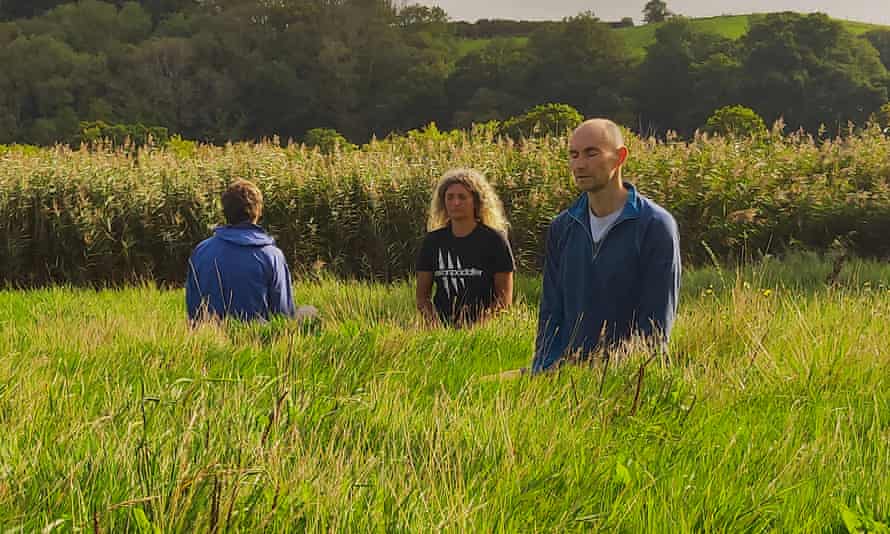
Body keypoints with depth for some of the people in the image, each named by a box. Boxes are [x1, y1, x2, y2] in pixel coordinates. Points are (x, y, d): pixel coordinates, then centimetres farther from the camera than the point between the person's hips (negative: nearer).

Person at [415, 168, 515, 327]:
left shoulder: (495, 240, 4)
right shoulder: (433, 241, 13)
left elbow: (505, 298, 2)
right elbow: (422, 295, 15)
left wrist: (478, 325, -10)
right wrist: (434, 323, -3)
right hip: (442, 329, 3)